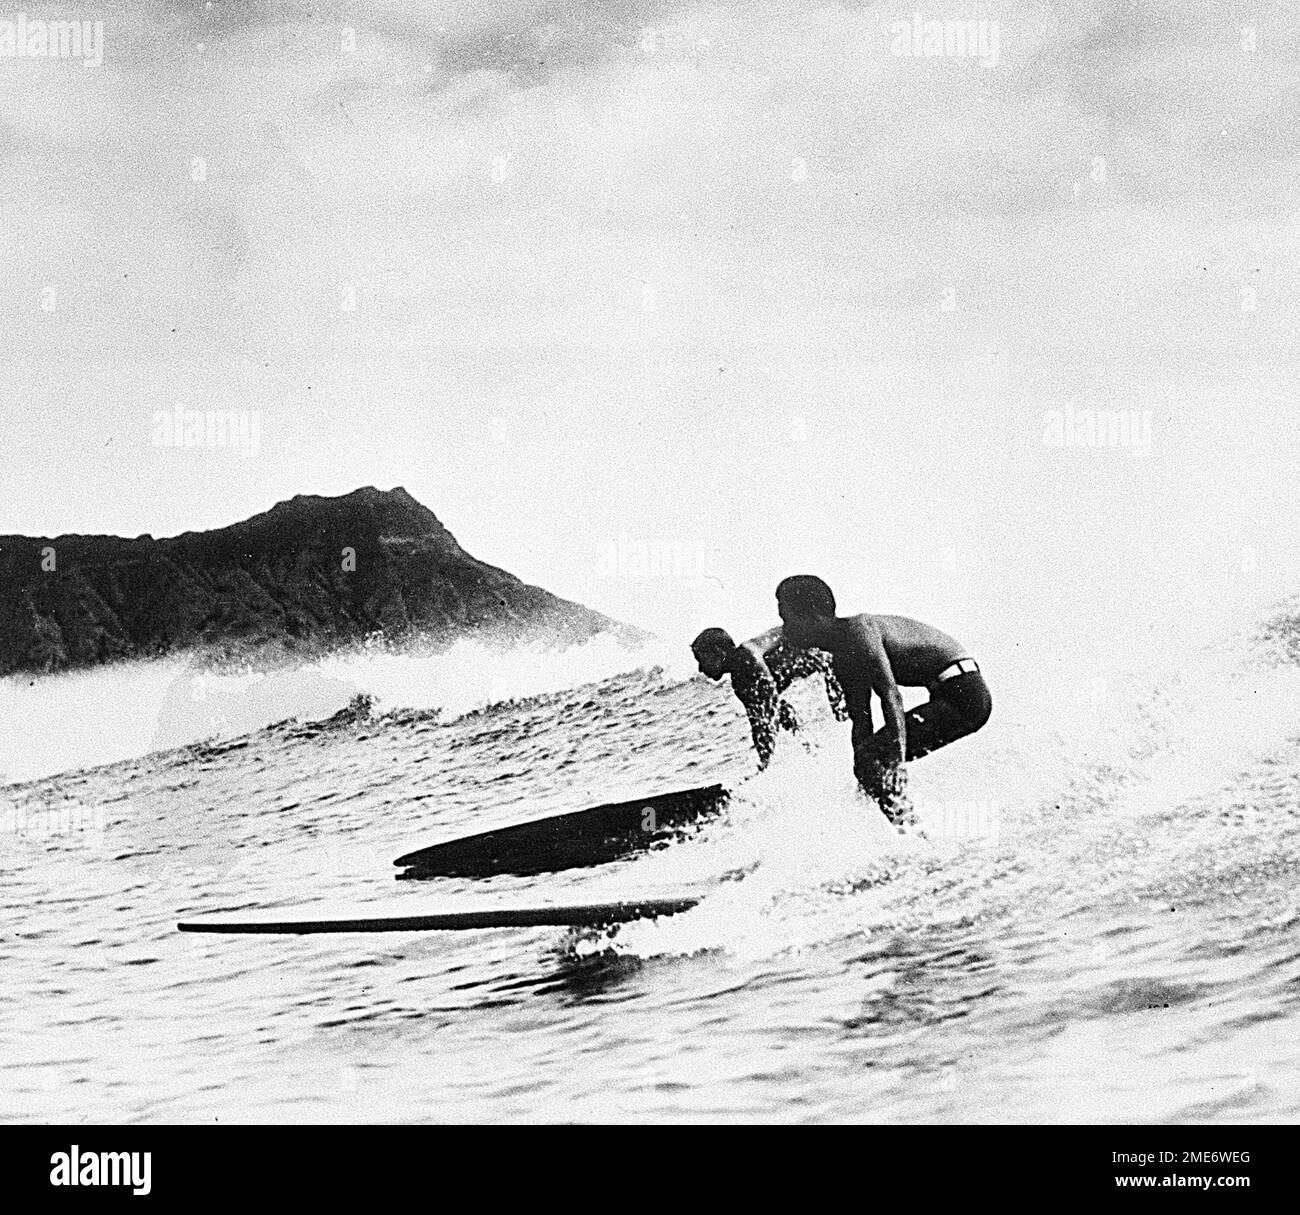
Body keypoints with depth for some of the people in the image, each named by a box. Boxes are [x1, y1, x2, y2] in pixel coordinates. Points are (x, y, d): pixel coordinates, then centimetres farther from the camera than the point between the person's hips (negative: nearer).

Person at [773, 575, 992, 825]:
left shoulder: (857, 629, -17)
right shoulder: (842, 661, 12)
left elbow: (891, 696, -25)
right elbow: (861, 723, 15)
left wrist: (897, 762, -29)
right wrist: (861, 777, 10)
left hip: (963, 695, -10)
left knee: (874, 756, -15)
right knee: (866, 758, 14)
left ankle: (899, 819, -10)